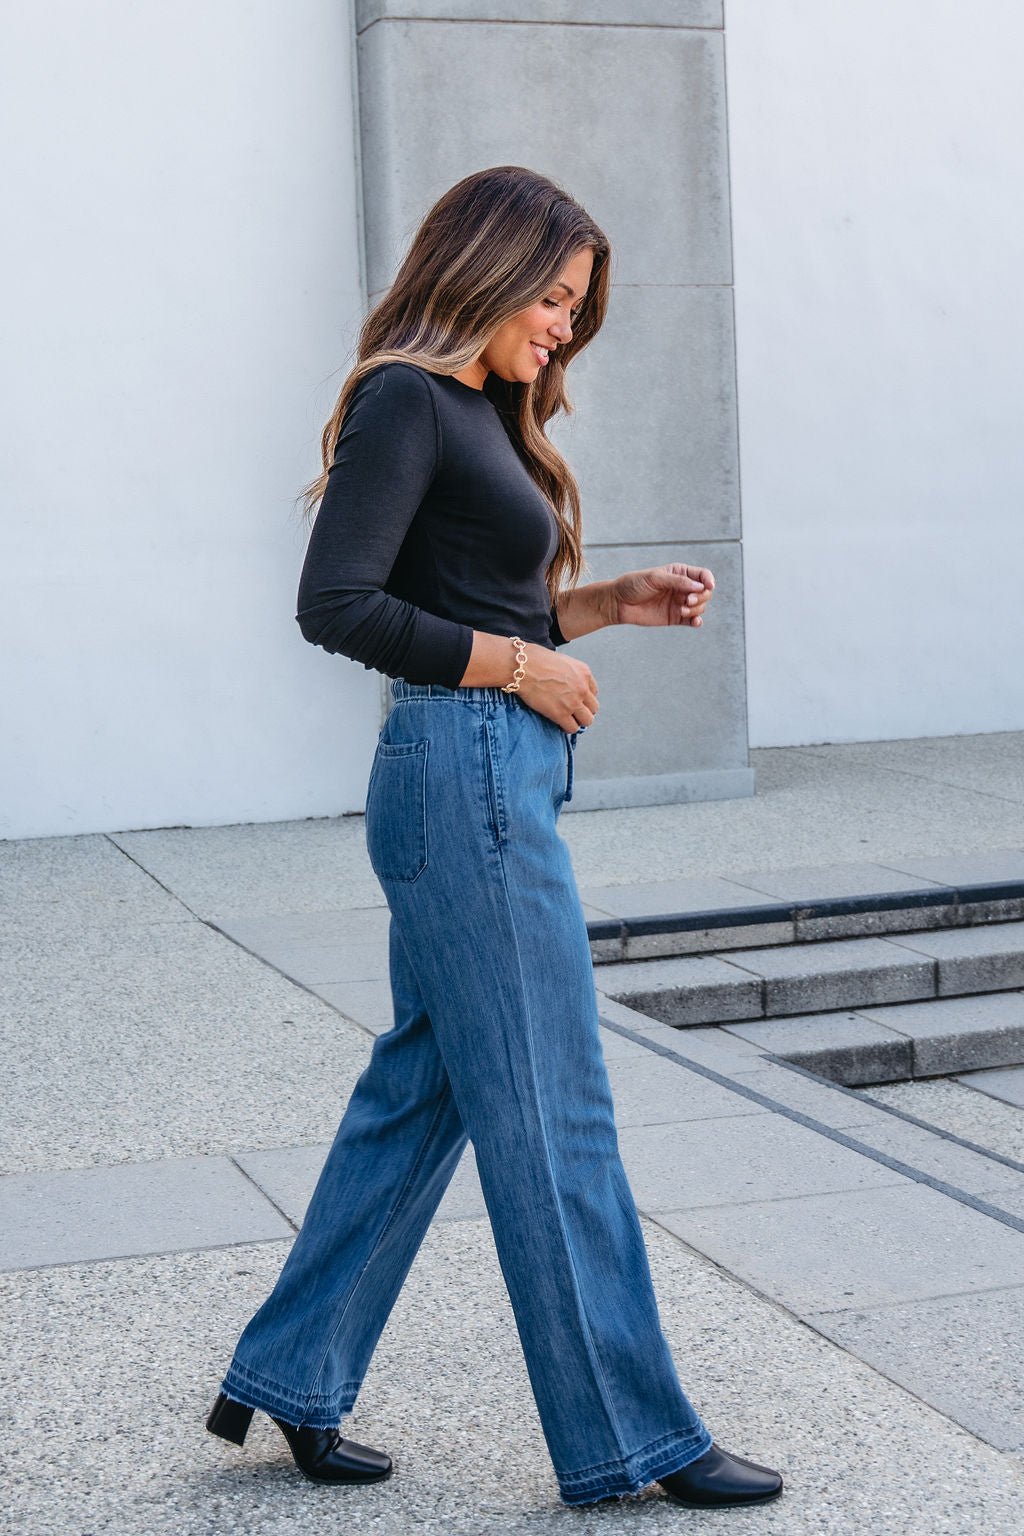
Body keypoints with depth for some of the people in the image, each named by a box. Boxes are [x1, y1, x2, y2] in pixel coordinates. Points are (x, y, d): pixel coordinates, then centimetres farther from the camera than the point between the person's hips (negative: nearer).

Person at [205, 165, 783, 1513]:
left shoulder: (478, 414, 18)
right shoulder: (407, 401, -10)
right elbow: (338, 604, -19)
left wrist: (613, 601, 10)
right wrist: (522, 667, -14)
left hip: (494, 781, 10)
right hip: (465, 775, -10)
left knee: (423, 1086, 15)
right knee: (551, 1113, -2)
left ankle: (287, 1378, 26)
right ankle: (629, 1440, 10)